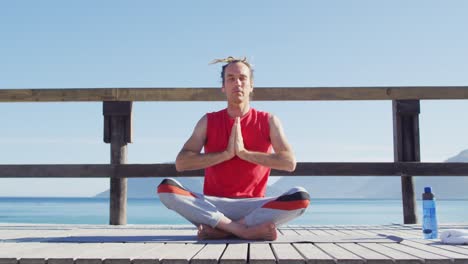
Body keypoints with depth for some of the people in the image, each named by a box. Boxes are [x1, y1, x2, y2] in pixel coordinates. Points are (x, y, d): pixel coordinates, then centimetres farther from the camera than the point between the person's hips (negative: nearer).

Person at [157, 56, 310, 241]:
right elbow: (181, 163, -5)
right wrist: (226, 153, -14)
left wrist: (244, 152, -14)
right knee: (166, 188, -26)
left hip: (252, 207, 0)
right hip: (212, 206, 1)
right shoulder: (209, 121, 7)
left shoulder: (268, 121, 5)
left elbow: (289, 163, -9)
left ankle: (222, 230, -24)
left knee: (301, 197, -28)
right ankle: (246, 230, -29)